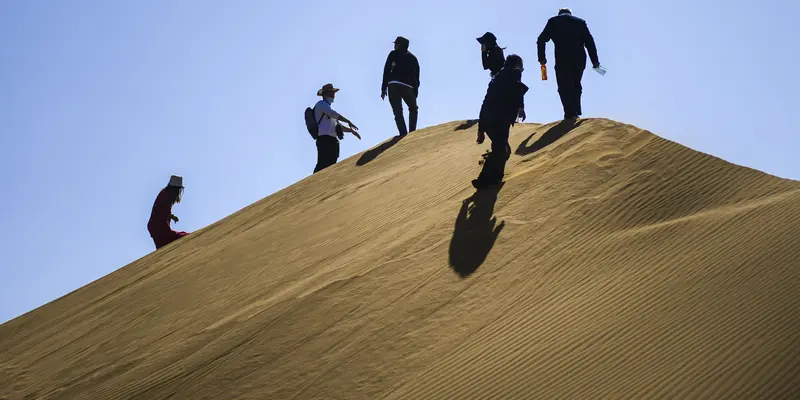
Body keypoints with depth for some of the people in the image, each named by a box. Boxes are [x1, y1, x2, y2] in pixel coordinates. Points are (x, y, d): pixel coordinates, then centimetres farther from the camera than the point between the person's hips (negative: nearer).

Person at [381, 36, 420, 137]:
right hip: (408, 87, 3)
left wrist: (383, 88, 0)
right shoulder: (413, 57, 20)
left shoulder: (394, 54, 7)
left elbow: (387, 70, 0)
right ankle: (412, 131, 6)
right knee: (413, 109, 21)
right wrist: (415, 91, 18)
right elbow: (417, 76, 16)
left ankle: (403, 133, -15)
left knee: (397, 112, -1)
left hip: (393, 85, -3)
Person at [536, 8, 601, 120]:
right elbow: (590, 42, 8)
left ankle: (569, 113, -8)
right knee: (576, 86, 18)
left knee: (564, 87, 1)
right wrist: (595, 60, 10)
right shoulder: (580, 22, 13)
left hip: (562, 60, -3)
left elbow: (541, 40, 4)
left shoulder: (553, 21, 10)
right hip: (579, 60, 3)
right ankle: (576, 112, 13)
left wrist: (542, 58, 11)